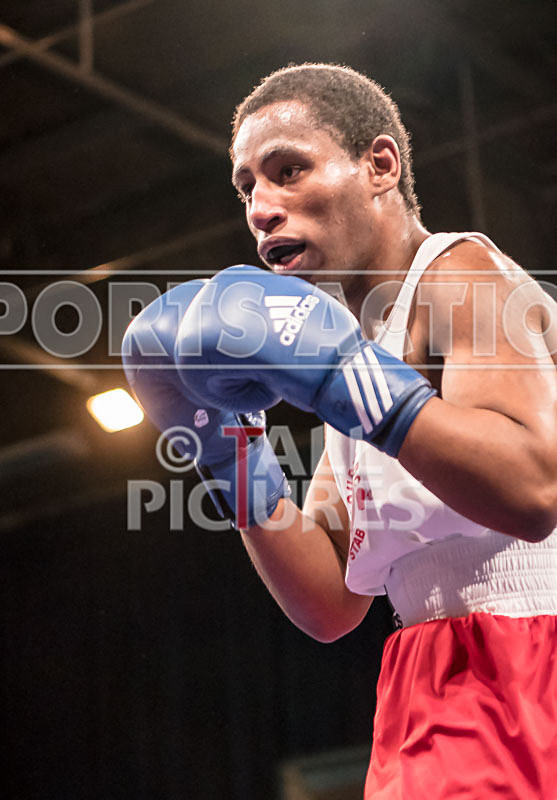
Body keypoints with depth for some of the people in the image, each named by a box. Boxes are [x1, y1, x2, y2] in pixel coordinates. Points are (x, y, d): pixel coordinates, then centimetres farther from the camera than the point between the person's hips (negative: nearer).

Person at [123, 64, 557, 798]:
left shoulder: (460, 273, -5)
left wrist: (346, 375, -23)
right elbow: (331, 606, 14)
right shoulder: (354, 333, 19)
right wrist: (231, 447, 5)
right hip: (431, 682, 8)